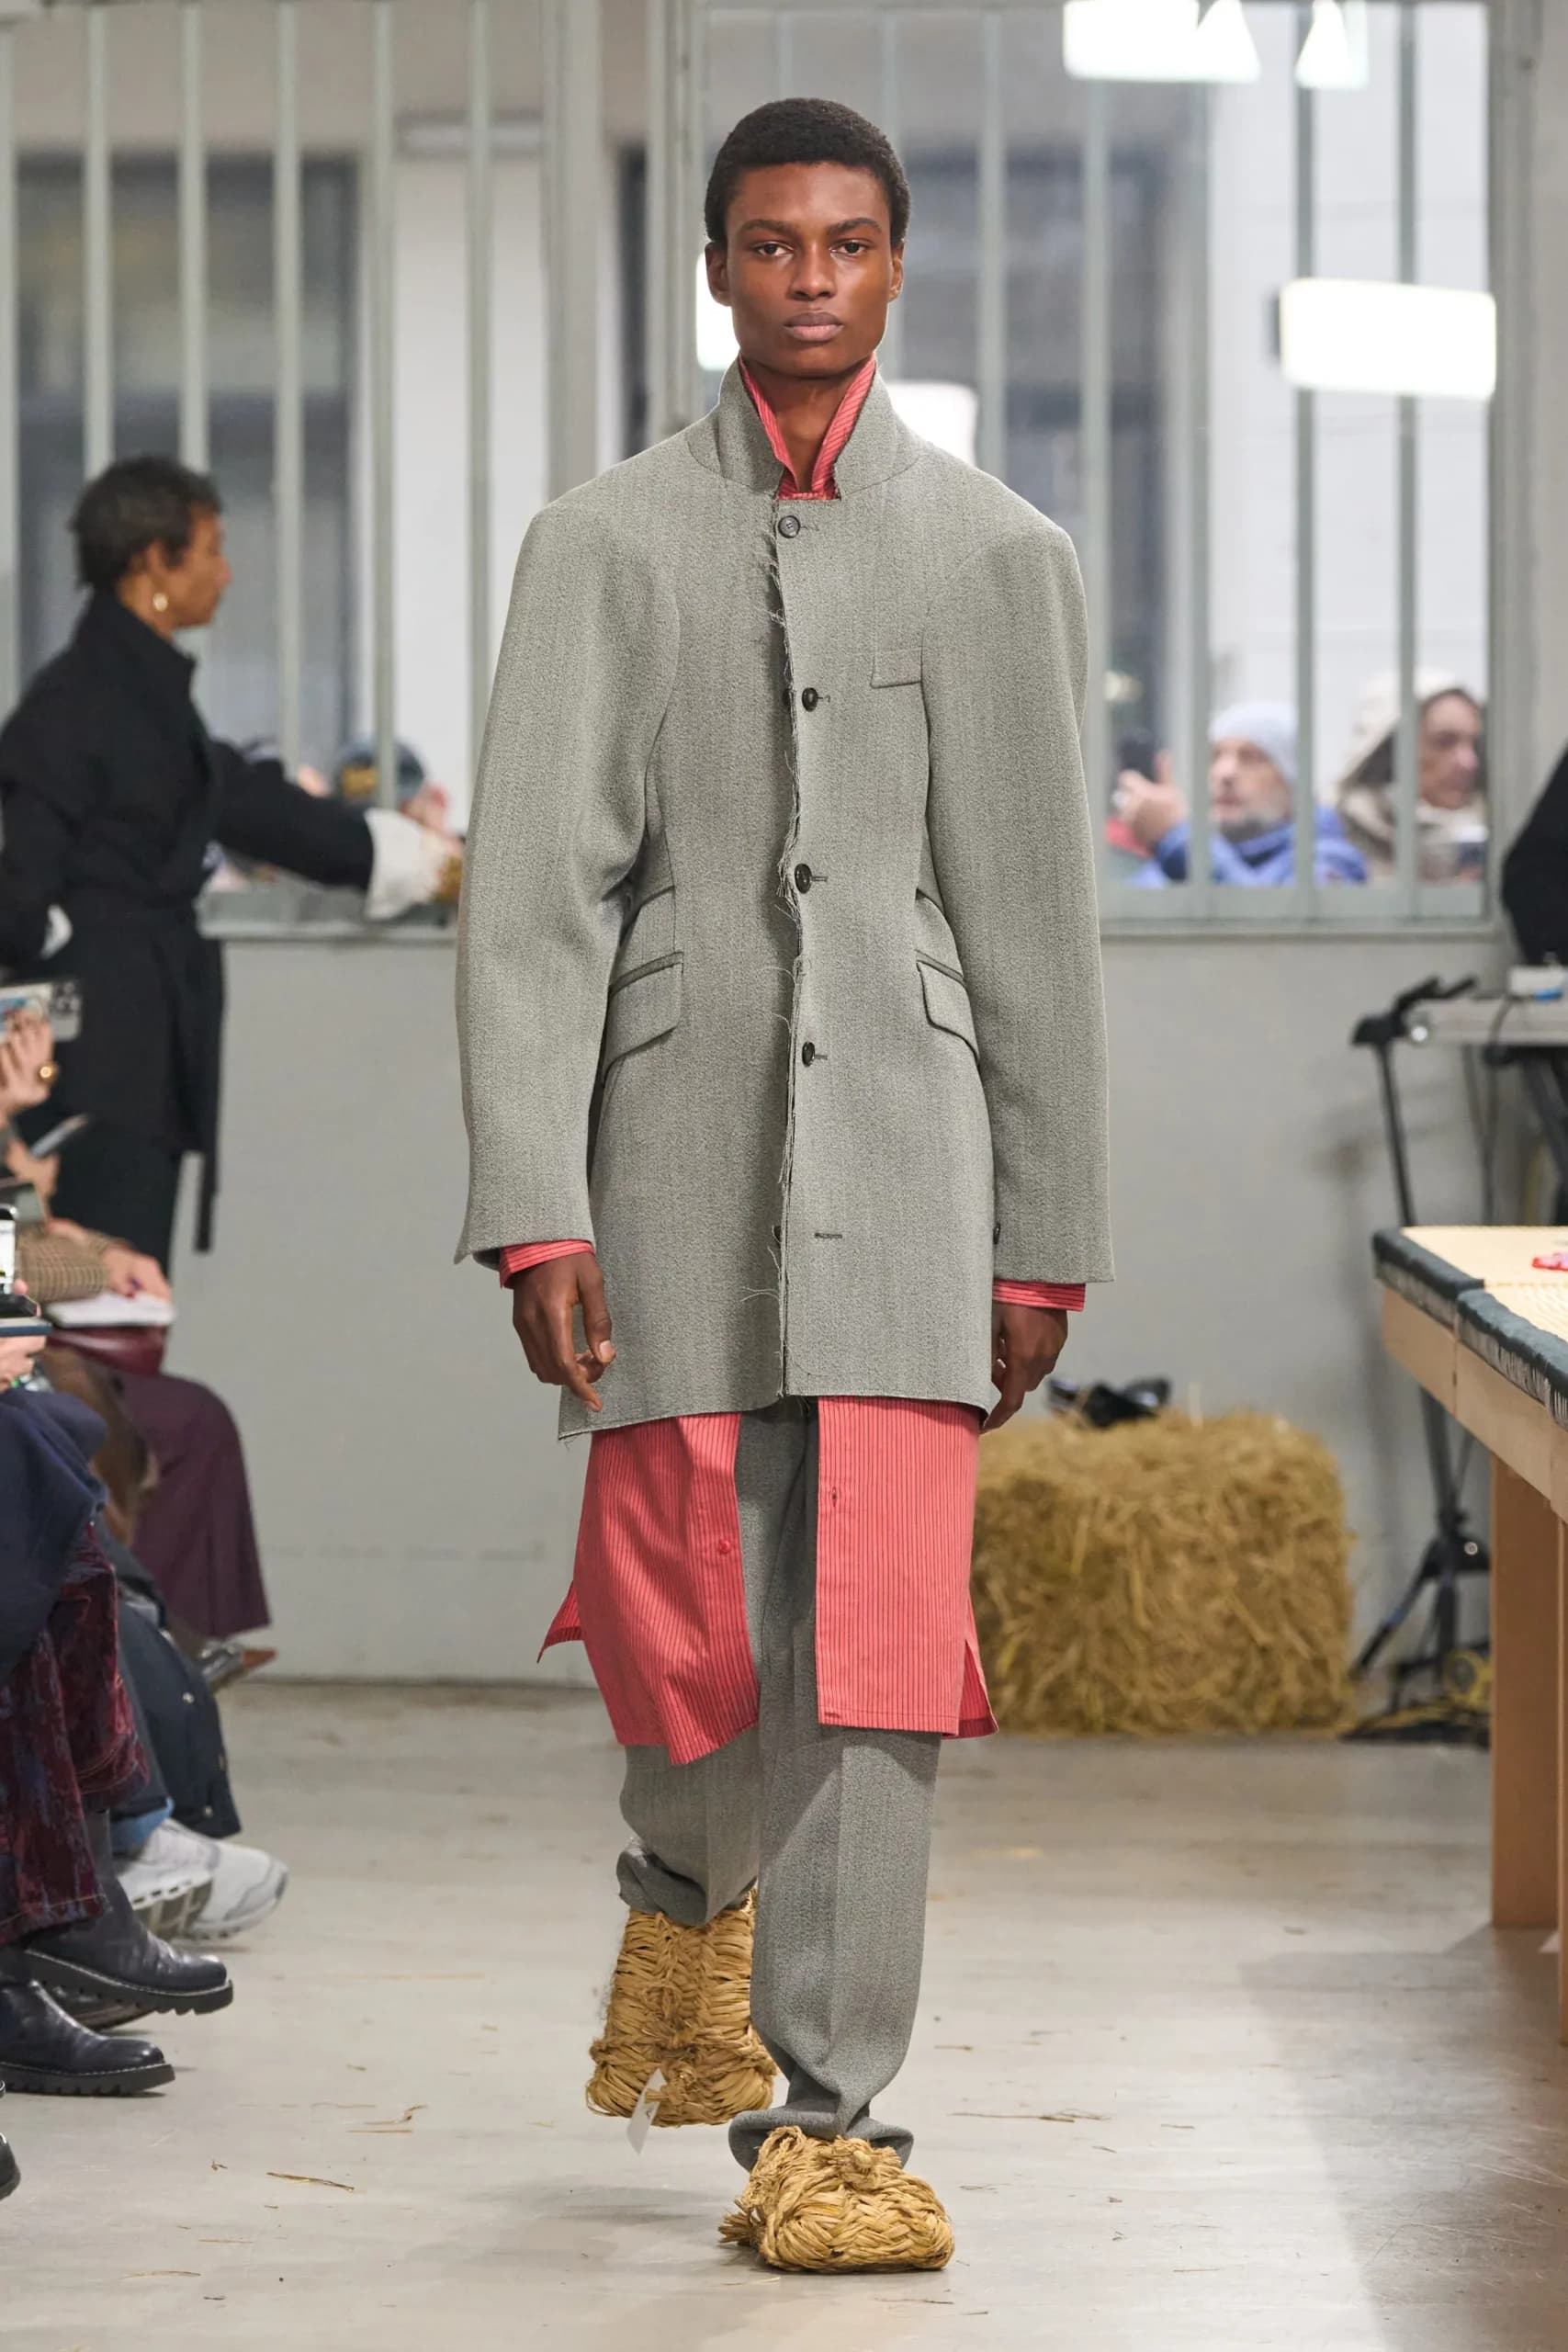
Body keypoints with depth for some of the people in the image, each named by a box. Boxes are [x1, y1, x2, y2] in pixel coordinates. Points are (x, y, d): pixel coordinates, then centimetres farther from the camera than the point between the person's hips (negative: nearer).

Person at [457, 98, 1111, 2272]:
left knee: (874, 1654, -8)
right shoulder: (607, 546, 7)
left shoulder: (999, 556, 9)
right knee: (696, 1640, 3)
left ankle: (829, 2130, -2)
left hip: (902, 1156, 0)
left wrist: (1047, 1243, 8)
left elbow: (1037, 922, 10)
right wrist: (534, 1214, -9)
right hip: (676, 1152, 0)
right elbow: (532, 893, 0)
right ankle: (687, 1895, 37)